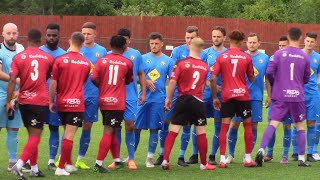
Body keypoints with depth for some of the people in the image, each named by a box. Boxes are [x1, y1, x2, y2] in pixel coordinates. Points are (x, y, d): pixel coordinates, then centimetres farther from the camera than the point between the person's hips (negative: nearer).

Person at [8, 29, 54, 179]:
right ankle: (19, 165, -21)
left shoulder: (18, 57, -2)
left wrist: (8, 101, -6)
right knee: (35, 137, -4)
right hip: (41, 102, -2)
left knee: (32, 135, 16)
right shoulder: (48, 58, 2)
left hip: (24, 101, 2)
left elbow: (12, 80, -10)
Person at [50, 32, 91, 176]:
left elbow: (53, 83, -5)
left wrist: (51, 101, 5)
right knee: (69, 136, -3)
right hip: (77, 103, -1)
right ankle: (61, 167, -6)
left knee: (67, 134, 18)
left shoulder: (60, 60, -6)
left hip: (62, 103, 1)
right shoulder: (86, 63, 1)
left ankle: (69, 164, 23)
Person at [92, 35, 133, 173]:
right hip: (117, 102, -4)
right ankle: (98, 163, -13)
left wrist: (103, 86, 10)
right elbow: (129, 80, 13)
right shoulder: (127, 63, -1)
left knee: (111, 131, 17)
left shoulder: (102, 60, 0)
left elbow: (94, 79, -7)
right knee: (108, 132, -6)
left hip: (103, 101, 4)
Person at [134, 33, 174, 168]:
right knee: (136, 127, 3)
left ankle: (149, 159, 8)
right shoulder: (143, 58, 6)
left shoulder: (168, 61, 5)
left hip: (158, 99, -1)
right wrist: (146, 82, -14)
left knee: (154, 129, 1)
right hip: (143, 98, 1)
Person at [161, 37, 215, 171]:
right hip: (198, 102, 1)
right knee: (201, 132, 8)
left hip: (183, 100, -1)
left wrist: (169, 98, 2)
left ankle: (165, 160, -8)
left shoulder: (181, 63, -6)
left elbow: (172, 82, -9)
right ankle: (204, 164, 15)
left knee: (173, 131, 1)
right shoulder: (205, 66, 4)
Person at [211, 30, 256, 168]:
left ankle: (222, 159, -5)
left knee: (224, 127, 2)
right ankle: (248, 158, 13)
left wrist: (215, 97, 4)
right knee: (247, 125, 12)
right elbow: (251, 79, 7)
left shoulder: (221, 57, 0)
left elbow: (213, 79, -4)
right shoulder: (247, 58, 0)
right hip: (243, 95, 0)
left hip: (227, 96, 0)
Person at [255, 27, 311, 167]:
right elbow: (306, 79, 8)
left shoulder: (279, 54, -3)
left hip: (280, 96, 0)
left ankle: (261, 149, -23)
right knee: (300, 127, 11)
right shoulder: (304, 57, 0)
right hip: (297, 96, 0)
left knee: (273, 124, -4)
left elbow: (269, 72, -6)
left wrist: (274, 84, 14)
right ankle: (301, 159, 12)